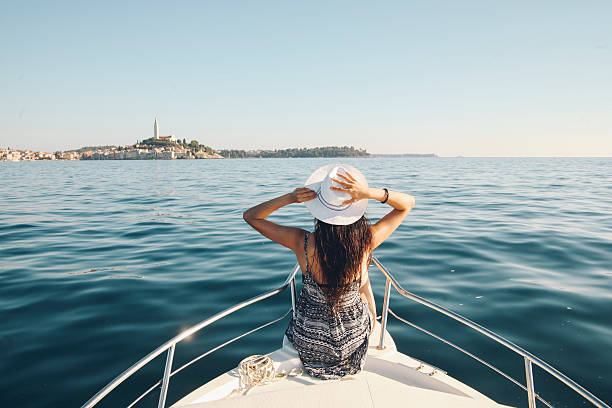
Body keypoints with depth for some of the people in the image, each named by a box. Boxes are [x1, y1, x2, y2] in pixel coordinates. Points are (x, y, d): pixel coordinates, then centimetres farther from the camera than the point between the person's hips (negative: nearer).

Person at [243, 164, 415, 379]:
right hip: (354, 340, 0)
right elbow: (408, 203, -14)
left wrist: (290, 197, -29)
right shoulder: (365, 243, -28)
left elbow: (250, 216, -14)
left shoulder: (302, 243, -28)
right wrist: (370, 193, -31)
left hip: (307, 341, 0)